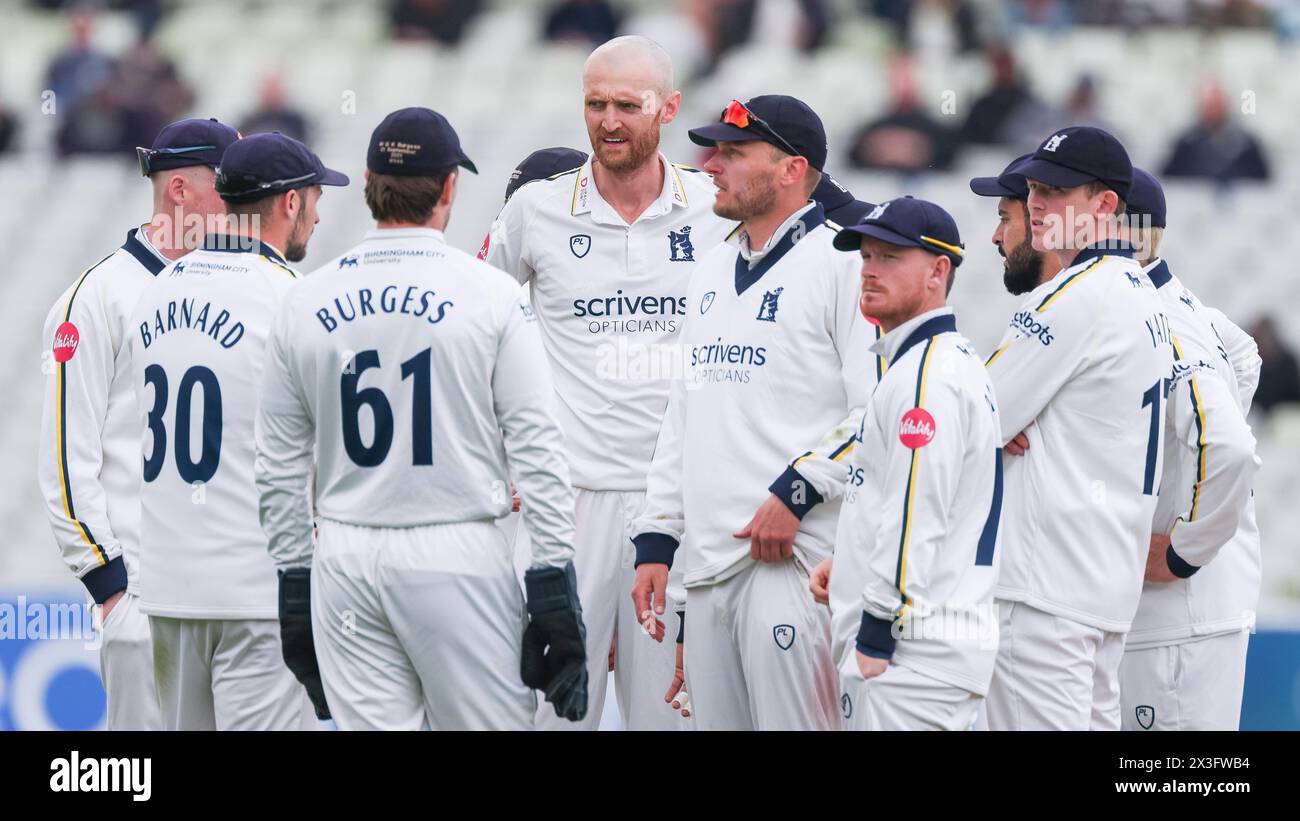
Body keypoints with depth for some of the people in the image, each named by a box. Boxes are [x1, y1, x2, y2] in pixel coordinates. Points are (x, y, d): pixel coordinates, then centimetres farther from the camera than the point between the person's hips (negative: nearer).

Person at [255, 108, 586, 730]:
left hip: (344, 562, 3)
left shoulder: (305, 303, 5)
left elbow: (279, 468, 9)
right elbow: (535, 449, -7)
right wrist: (554, 584, -2)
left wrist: (294, 586, 18)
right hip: (458, 558, -3)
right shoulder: (490, 294, -5)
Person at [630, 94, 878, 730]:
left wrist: (797, 492, -17)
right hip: (706, 560, 8)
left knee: (792, 723, -12)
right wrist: (656, 539, 18)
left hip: (791, 558, -8)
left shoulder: (840, 265, -6)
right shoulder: (712, 273, 21)